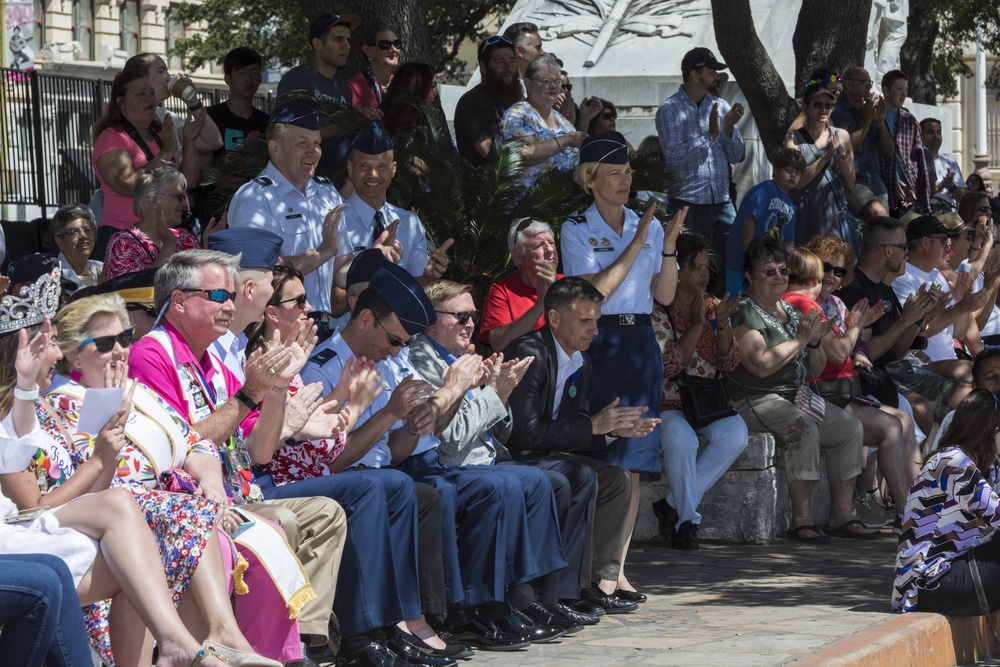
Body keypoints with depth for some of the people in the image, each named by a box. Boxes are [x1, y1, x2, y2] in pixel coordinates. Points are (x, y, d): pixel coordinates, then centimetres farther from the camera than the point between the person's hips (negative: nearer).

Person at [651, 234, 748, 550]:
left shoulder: (713, 306, 9)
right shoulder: (656, 311, -6)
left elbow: (731, 364, 4)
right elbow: (669, 366, -15)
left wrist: (721, 325, -12)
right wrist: (697, 325, -19)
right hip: (668, 404, -4)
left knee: (736, 435, -28)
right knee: (680, 438, -38)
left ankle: (674, 505, -19)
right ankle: (687, 518, -17)